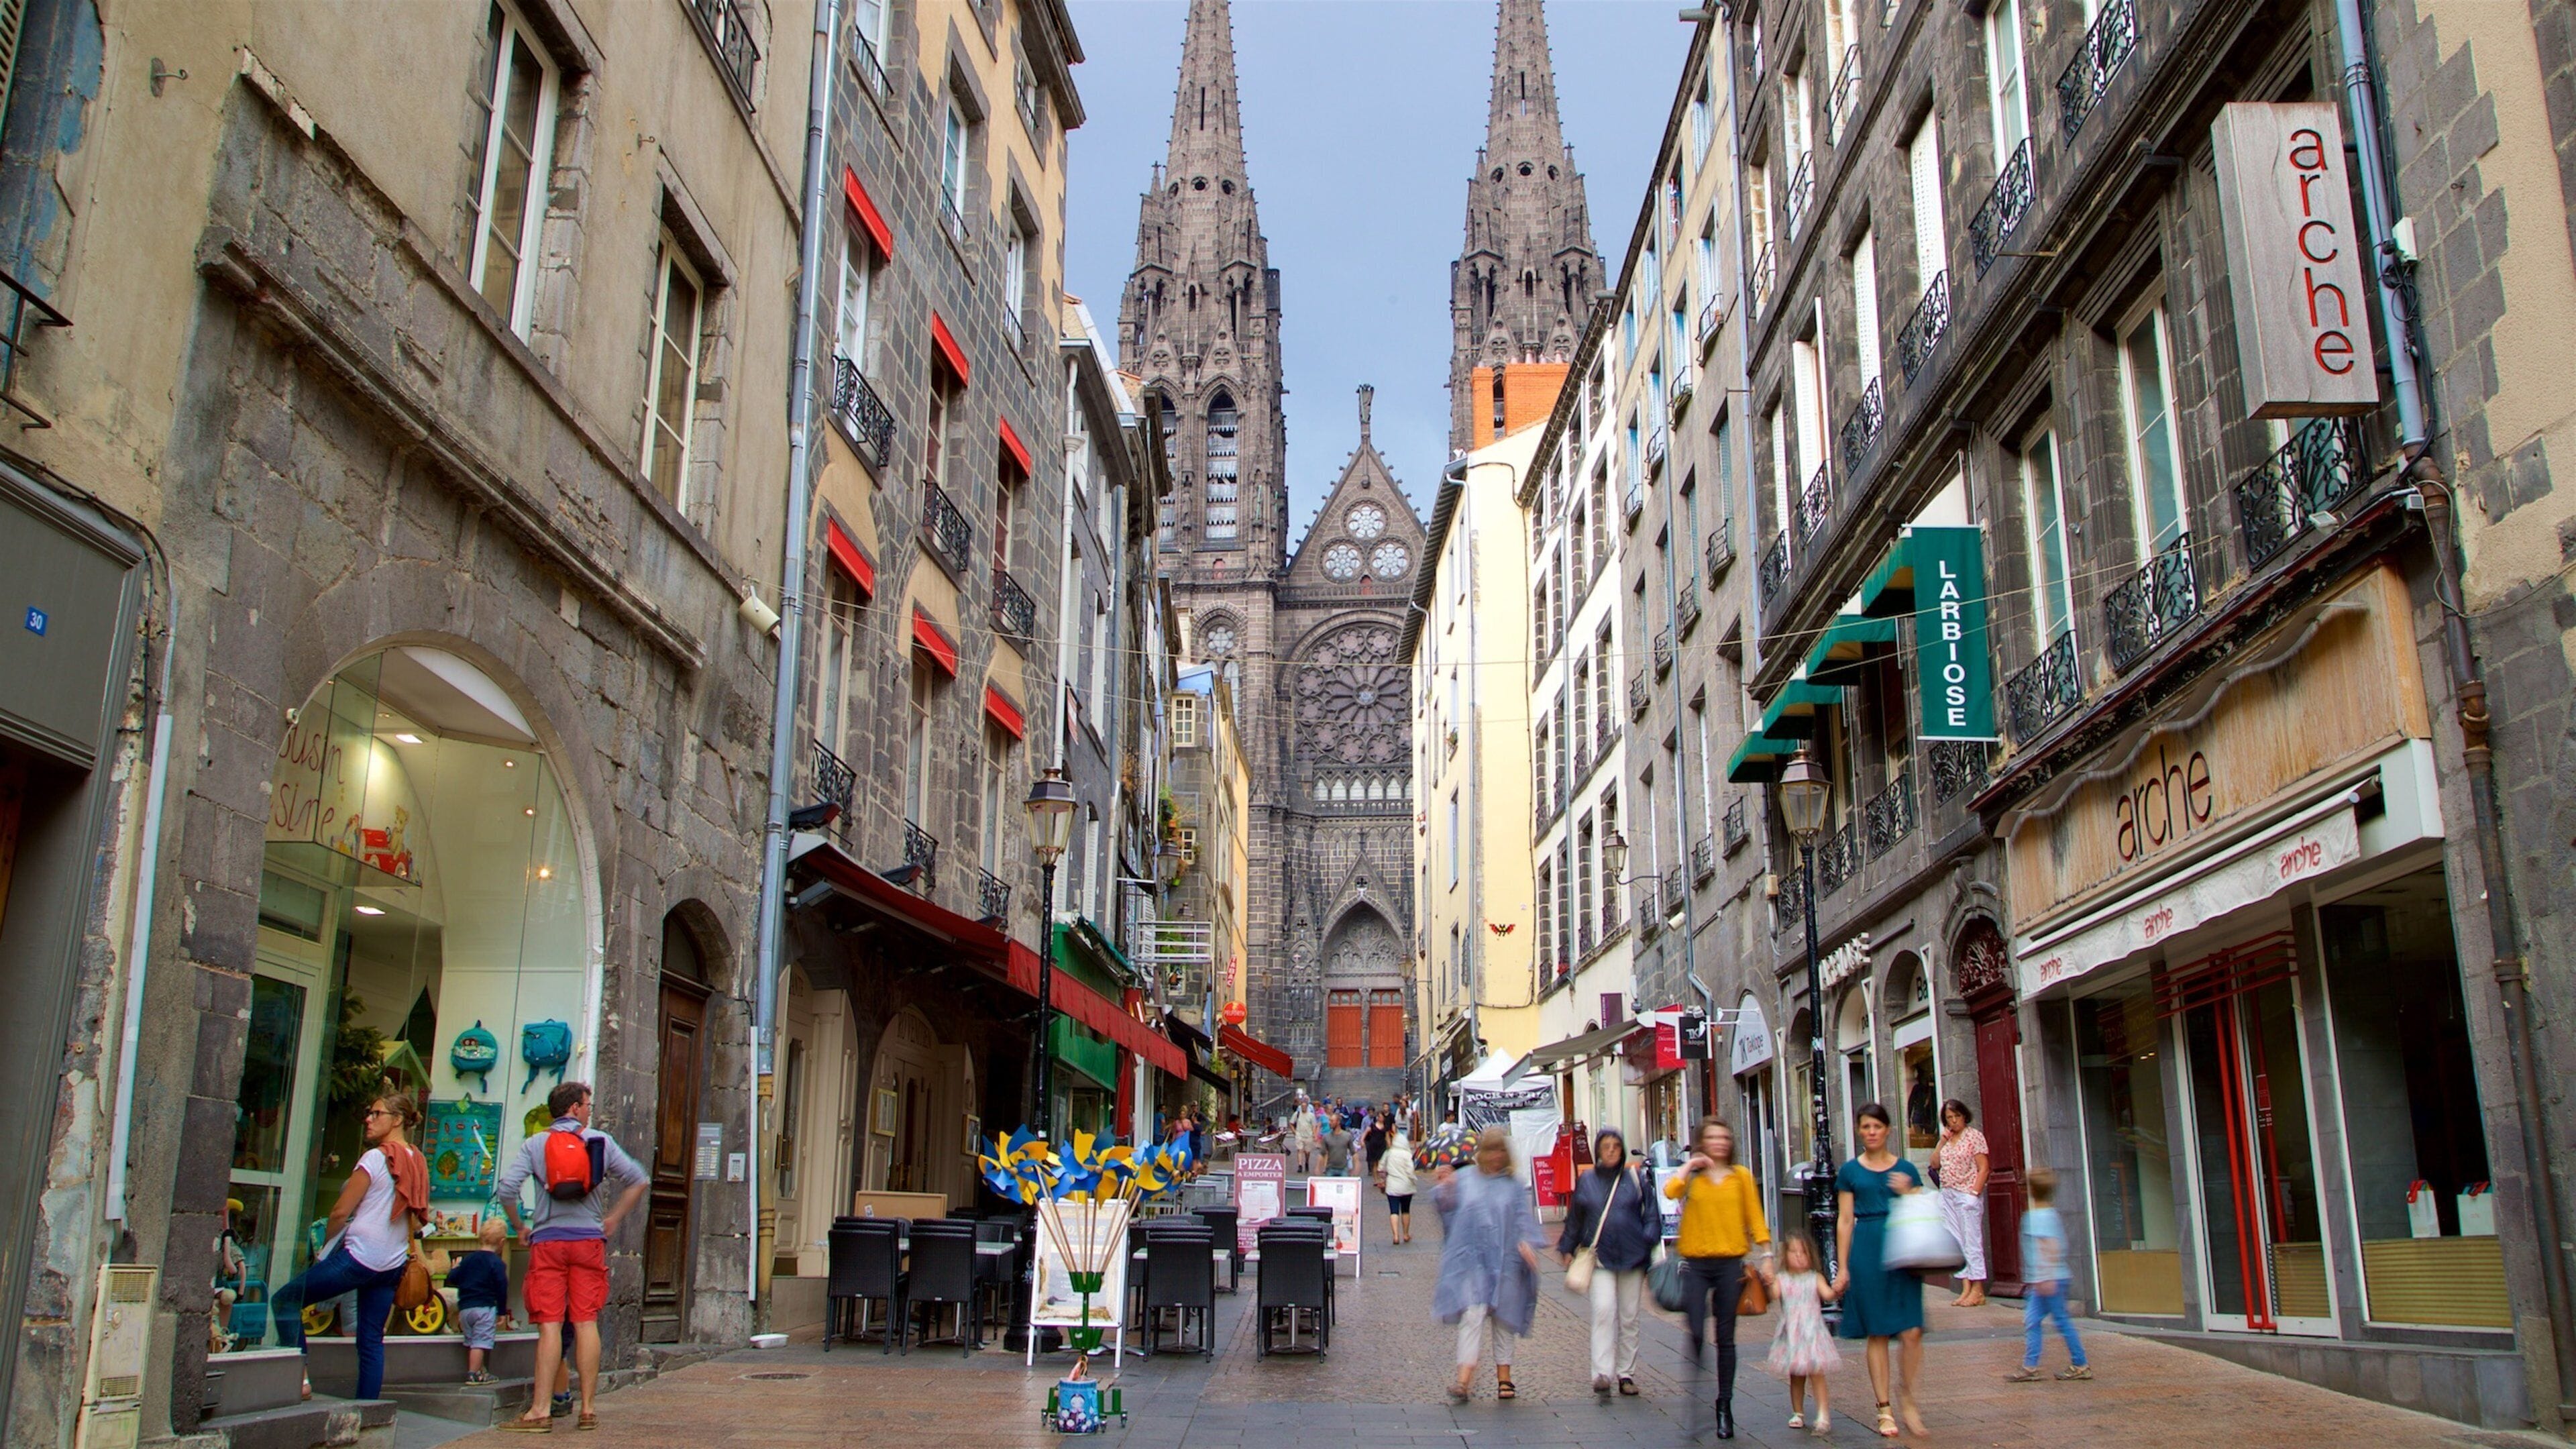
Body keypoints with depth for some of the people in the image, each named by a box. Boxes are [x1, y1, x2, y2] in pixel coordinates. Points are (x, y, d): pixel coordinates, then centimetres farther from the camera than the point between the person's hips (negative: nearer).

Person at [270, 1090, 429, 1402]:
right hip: (393, 1265, 8)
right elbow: (419, 1220, 19)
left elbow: (341, 1212, -9)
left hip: (360, 1256, -8)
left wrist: (327, 1246, 7)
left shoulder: (376, 1157, -10)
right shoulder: (418, 1163, 11)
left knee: (284, 1300, 3)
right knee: (371, 1340, 10)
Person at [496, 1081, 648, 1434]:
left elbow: (505, 1188, -6)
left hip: (548, 1241, 0)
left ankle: (541, 1411, -6)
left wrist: (519, 1227, 8)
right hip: (589, 1240, 0)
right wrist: (612, 1220, 15)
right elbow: (638, 1181, 7)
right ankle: (588, 1409, 3)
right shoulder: (601, 1141, 7)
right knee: (586, 1323, 2)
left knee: (550, 1325, -2)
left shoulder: (535, 1144, 5)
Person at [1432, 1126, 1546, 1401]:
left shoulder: (1514, 1186, 9)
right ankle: (1464, 1379, -16)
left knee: (1504, 1319, 8)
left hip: (1505, 1261, 1)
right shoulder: (1464, 1180, 8)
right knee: (1473, 1315, -12)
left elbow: (1524, 1220, 3)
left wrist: (1526, 1243, -15)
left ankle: (1504, 1378, 19)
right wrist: (1444, 1190, -21)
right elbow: (1447, 1208, -2)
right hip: (1473, 1261, -1)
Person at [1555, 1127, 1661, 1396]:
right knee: (1604, 1311, -16)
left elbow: (1652, 1213, 7)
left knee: (1629, 1318, 7)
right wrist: (1567, 1248, 17)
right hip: (1600, 1258, -1)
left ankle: (1626, 1374, 17)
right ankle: (1602, 1373, -17)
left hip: (1632, 1257, 1)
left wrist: (1648, 1241, -5)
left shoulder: (1634, 1179, 3)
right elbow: (1575, 1218, 15)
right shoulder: (1587, 1181, 5)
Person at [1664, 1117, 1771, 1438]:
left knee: (1725, 1338, 6)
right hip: (1696, 1264, -1)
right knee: (1695, 1335, -7)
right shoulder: (1692, 1175, 5)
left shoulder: (1741, 1176, 7)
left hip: (1730, 1264, 1)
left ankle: (1725, 1406, 15)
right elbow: (1670, 1192, -15)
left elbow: (1754, 1216, 6)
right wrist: (1689, 1166, -11)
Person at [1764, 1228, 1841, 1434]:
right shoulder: (1781, 1279, 3)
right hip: (1791, 1335, 1)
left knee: (1816, 1372, -10)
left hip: (1812, 1332, -1)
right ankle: (1798, 1413, 23)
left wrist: (1837, 1290, -31)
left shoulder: (1815, 1278, 3)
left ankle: (1823, 1413, -10)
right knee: (1795, 1376, 11)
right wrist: (1770, 1284, -33)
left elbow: (1827, 1295, -11)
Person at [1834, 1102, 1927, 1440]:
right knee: (1877, 1333, 2)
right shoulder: (1850, 1171, 7)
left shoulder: (1905, 1170, 9)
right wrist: (1843, 1268, 3)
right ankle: (1884, 1409, 10)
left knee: (1912, 1332, -8)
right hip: (1866, 1250, -1)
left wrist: (1907, 1193, -9)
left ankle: (1907, 1394, 15)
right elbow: (1845, 1221, 7)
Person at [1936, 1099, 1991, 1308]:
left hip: (1967, 1195, -7)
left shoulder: (1974, 1136, -5)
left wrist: (1974, 1193, -16)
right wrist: (1942, 1141, 2)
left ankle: (1978, 1292, -2)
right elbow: (1935, 1164, 12)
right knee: (1957, 1243, 6)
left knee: (1972, 1242, -5)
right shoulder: (1947, 1139, 14)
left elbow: (1983, 1168, -9)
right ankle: (1966, 1289, 10)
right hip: (1948, 1195, 7)